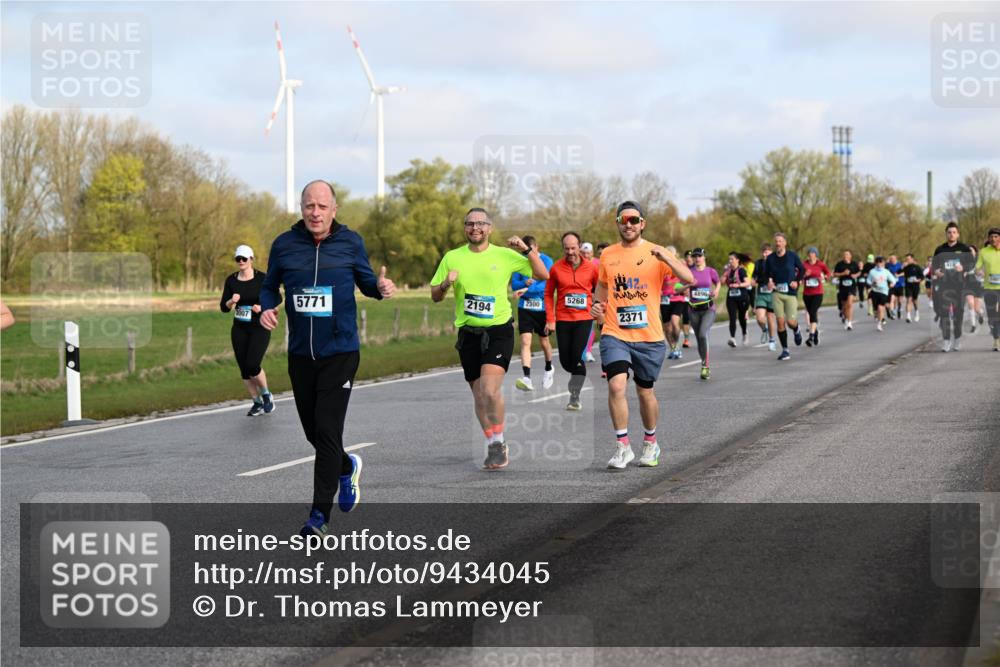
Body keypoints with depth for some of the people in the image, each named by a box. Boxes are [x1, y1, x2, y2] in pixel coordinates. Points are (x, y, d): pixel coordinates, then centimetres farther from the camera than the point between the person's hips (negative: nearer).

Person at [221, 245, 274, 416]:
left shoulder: (262, 278, -8)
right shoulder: (231, 280, 2)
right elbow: (223, 307, 4)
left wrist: (262, 307, -19)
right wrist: (232, 301, -17)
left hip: (260, 328, -4)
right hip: (239, 329, 4)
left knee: (252, 366, -18)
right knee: (244, 370, 3)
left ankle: (266, 395, 8)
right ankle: (257, 403, 21)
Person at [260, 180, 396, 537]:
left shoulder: (350, 242, -1)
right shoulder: (284, 245, 1)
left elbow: (365, 280, 11)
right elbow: (270, 287, 14)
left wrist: (380, 287, -11)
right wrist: (267, 308, -8)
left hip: (340, 353, -3)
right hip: (300, 355, 3)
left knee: (327, 430, -11)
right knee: (313, 430, 13)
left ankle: (320, 514, -6)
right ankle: (347, 467, 46)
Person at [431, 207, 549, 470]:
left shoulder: (505, 255, 0)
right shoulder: (452, 258, 5)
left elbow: (543, 275, 3)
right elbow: (435, 296, 9)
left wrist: (527, 250, -10)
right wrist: (446, 284, -12)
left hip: (499, 331, -3)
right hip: (468, 333, 3)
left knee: (490, 390, -20)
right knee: (479, 396, 8)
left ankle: (498, 443, -3)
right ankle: (494, 448, 23)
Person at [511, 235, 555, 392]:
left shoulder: (546, 261, -9)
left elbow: (546, 284, -19)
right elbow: (514, 284, 4)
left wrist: (526, 289, -30)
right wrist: (524, 283, -18)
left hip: (542, 307, -2)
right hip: (525, 307, 2)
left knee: (544, 341, 14)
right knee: (525, 341, -14)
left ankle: (549, 369, 41)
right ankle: (526, 378, -23)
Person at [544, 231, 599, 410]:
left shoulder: (591, 268, -1)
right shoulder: (556, 268, -1)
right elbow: (548, 294, 4)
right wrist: (550, 319, -1)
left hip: (584, 318, -1)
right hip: (563, 319, 1)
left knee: (578, 357, -13)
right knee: (565, 360, 3)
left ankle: (575, 397, -5)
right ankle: (577, 376, 36)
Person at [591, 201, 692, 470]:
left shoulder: (656, 253, -3)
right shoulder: (608, 255, 6)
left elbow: (689, 279, -14)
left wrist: (666, 259, -30)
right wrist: (597, 304, 4)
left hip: (649, 336, -1)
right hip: (615, 335, 1)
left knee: (645, 392, 11)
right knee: (616, 385, -18)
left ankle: (650, 443, 34)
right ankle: (622, 447, -8)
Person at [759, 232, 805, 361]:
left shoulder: (792, 256, -2)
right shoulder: (770, 258, 2)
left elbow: (802, 269, 10)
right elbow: (766, 273, 15)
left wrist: (797, 281, -5)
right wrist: (769, 281, -6)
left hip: (791, 293, -1)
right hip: (777, 293, 1)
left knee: (791, 322, -6)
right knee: (780, 321, -7)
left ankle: (796, 331, 33)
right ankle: (785, 350, 3)